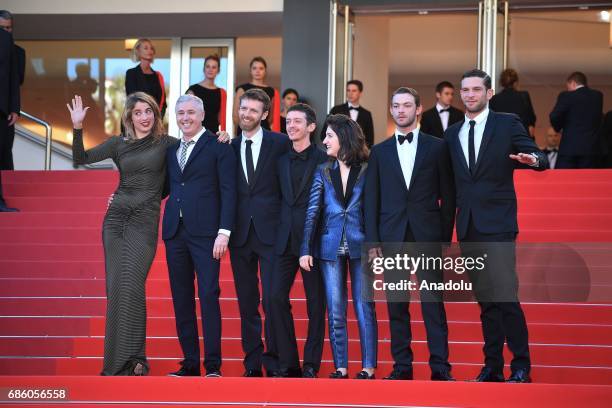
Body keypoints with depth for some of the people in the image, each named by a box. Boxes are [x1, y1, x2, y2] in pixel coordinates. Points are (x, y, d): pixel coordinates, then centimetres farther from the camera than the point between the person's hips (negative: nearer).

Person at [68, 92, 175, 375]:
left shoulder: (165, 144, 4)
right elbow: (81, 158, 4)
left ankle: (130, 360, -11)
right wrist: (78, 128, -7)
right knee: (116, 288, 1)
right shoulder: (118, 144, 10)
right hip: (116, 218, 3)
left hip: (144, 221, -3)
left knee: (130, 286, -14)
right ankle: (120, 360, 9)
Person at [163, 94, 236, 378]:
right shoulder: (171, 150, 17)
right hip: (175, 231, 6)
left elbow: (228, 191, -5)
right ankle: (190, 363, 11)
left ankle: (212, 364, -5)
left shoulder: (219, 147, 0)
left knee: (209, 296, -8)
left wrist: (224, 232, -13)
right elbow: (167, 188, 19)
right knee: (181, 299, 6)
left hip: (205, 232, -6)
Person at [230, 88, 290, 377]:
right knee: (247, 302, 8)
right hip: (240, 233, 3)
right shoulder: (230, 147, 9)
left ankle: (273, 363, 4)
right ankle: (252, 363, 14)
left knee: (272, 301, -6)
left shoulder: (280, 143, 0)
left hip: (270, 231, -3)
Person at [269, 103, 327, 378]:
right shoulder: (281, 160, 11)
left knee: (315, 302, 2)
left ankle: (311, 365, 9)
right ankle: (288, 364, 3)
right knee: (277, 297, -4)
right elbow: (281, 198, 16)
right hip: (286, 239, 4)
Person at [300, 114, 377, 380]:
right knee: (335, 311, 3)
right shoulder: (323, 172, 7)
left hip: (360, 246, -2)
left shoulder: (366, 171, 0)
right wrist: (306, 248, -6)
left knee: (364, 308, -1)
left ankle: (369, 367, 3)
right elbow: (312, 211, 2)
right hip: (330, 247, 3)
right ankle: (340, 367, 9)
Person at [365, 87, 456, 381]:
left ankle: (440, 367, -1)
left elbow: (447, 196, 5)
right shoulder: (380, 152, 12)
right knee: (397, 305, 3)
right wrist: (373, 241, 1)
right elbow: (372, 200, 9)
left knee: (433, 303, -3)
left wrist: (446, 237, -1)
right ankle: (402, 366, 8)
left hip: (428, 236, -2)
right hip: (392, 236, 2)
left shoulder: (437, 147, 6)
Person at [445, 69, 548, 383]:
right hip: (468, 227, 5)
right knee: (484, 299, 8)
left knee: (504, 295, -12)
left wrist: (533, 159, -26)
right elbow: (451, 183, 17)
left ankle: (521, 366, -4)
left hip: (498, 224, -5)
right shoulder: (452, 134, 14)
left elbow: (540, 159, -4)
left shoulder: (507, 124, 1)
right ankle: (492, 366, 12)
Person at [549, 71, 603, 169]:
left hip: (569, 146, -4)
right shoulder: (598, 96, 9)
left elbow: (554, 117, -11)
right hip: (590, 146, 4)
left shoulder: (566, 96, -5)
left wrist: (558, 128, 8)